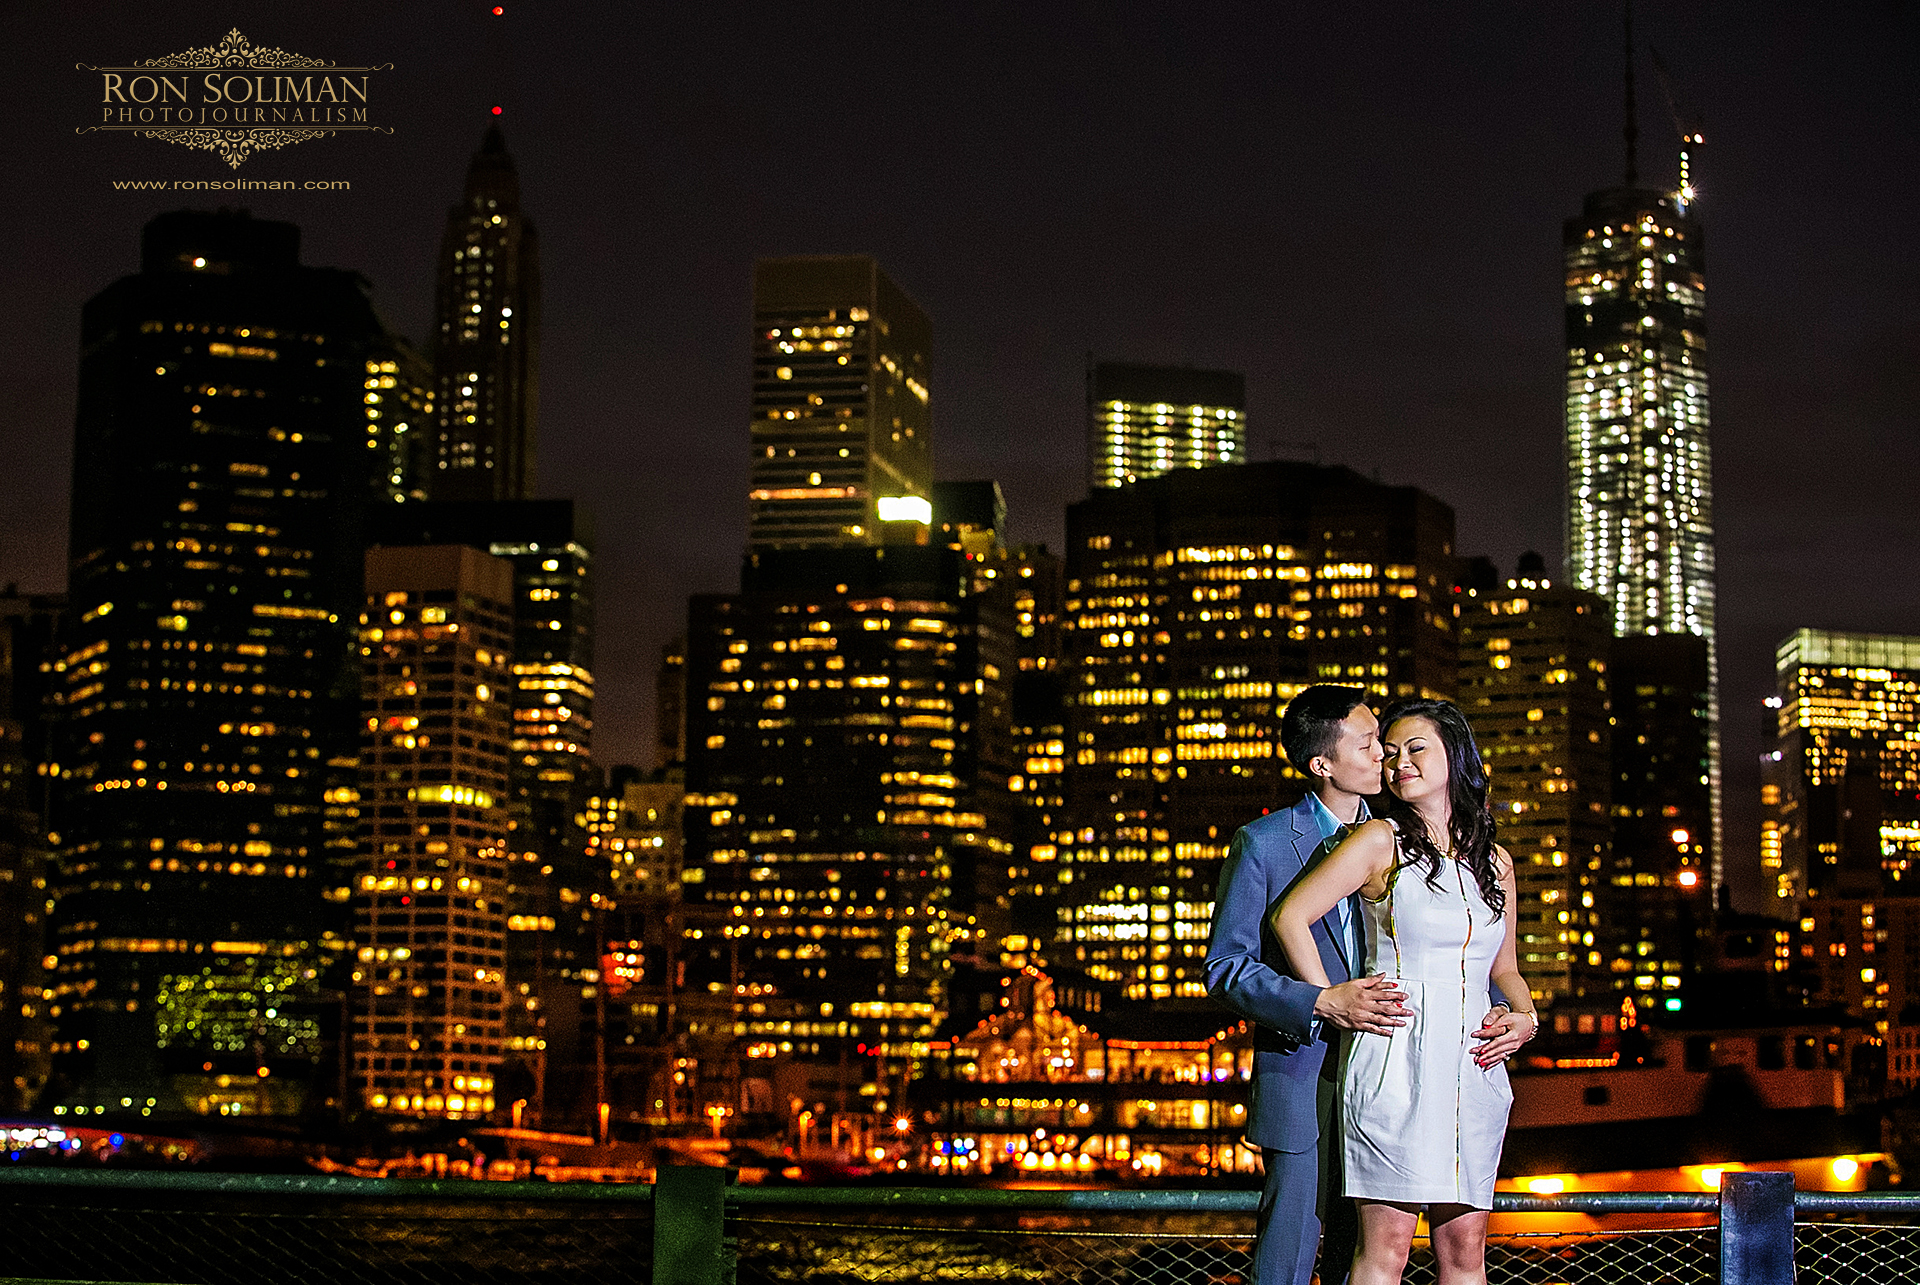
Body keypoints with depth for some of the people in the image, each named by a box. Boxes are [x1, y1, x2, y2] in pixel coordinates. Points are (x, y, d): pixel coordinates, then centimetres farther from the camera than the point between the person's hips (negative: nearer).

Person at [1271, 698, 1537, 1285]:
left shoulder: (1495, 862, 14)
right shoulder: (1381, 842, 0)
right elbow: (1290, 916, -2)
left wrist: (1524, 1017, 4)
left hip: (1473, 1070, 5)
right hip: (1396, 1060, -5)